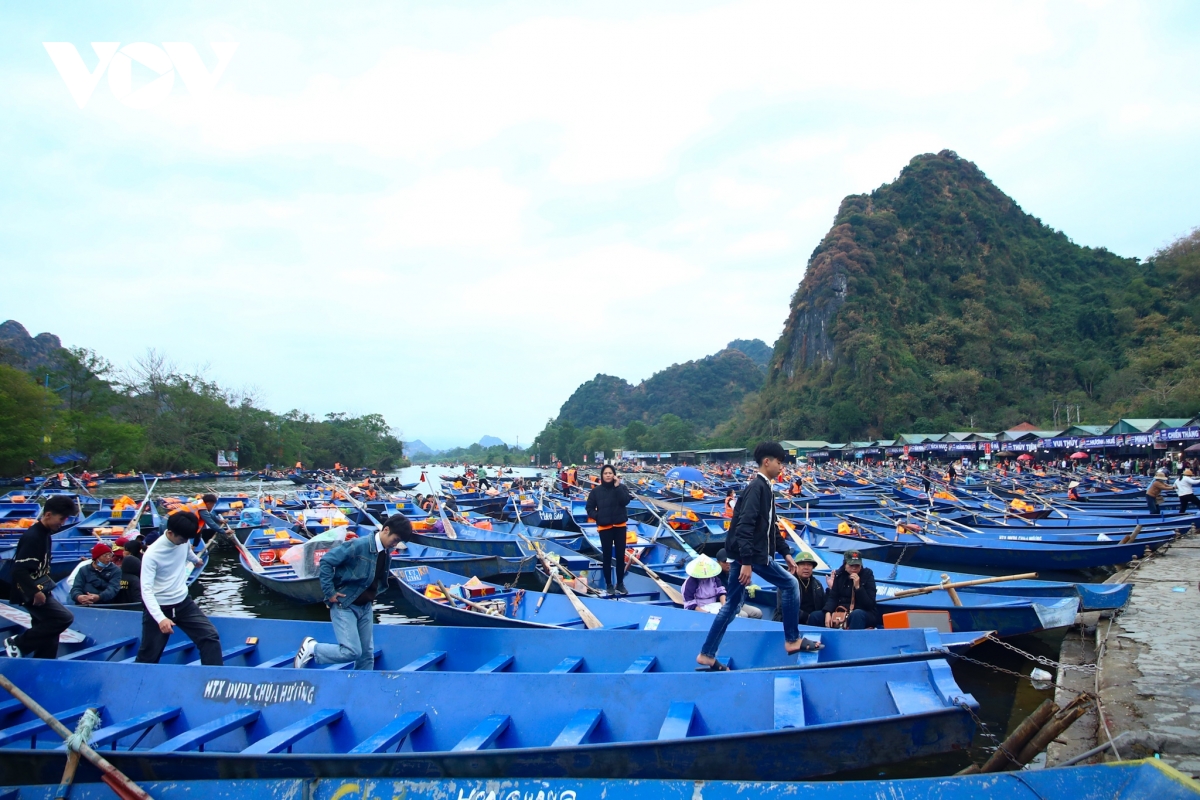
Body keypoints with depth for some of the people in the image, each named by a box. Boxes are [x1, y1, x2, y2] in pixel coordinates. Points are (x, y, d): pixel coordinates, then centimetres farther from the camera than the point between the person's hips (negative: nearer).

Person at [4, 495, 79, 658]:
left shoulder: (44, 533, 9)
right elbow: (19, 569, -25)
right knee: (64, 618, -17)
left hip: (40, 591, 10)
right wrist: (35, 592, -25)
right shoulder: (32, 537, -21)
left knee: (47, 633, 10)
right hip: (31, 594, -10)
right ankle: (18, 642, -3)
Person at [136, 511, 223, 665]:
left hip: (183, 602, 5)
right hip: (160, 607, -5)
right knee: (148, 657, 2)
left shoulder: (184, 540, -5)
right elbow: (146, 590, -28)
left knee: (210, 637, -6)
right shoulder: (152, 553, -24)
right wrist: (160, 618, -39)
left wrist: (196, 559, 45)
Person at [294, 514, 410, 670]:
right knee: (351, 651, -13)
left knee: (367, 654, 9)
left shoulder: (386, 553, 5)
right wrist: (329, 592, -17)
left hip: (366, 607, 8)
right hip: (345, 606, -7)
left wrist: (371, 596, 8)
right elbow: (326, 561, -19)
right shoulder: (358, 545, -19)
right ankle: (312, 647, 8)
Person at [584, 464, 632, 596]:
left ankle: (620, 583, 20)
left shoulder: (621, 488, -1)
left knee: (620, 555, 7)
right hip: (604, 527, -1)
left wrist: (617, 487, -21)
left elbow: (626, 501, -18)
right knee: (607, 556, 6)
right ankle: (609, 584, 17)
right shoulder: (596, 491, -3)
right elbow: (589, 508, 2)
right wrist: (598, 516, -13)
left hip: (620, 526, 1)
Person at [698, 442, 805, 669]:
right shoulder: (756, 487, -15)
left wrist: (786, 552, 21)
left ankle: (707, 655, 14)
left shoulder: (765, 488, 16)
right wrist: (747, 562, -28)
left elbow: (770, 526, 24)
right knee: (790, 584, 3)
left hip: (747, 554, 10)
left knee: (732, 604, 11)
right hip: (750, 554, -10)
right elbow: (745, 526, -24)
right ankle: (792, 640, 14)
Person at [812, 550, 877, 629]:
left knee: (857, 614, -39)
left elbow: (869, 604, -9)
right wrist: (828, 613, -18)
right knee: (815, 616, -15)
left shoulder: (867, 575, -4)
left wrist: (858, 587, -21)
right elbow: (832, 597, 0)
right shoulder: (839, 575, 6)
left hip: (866, 614, -4)